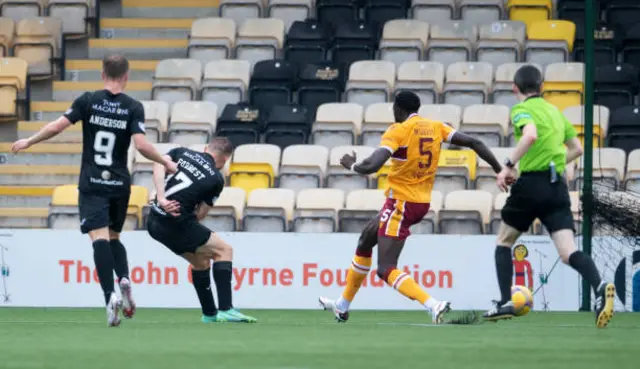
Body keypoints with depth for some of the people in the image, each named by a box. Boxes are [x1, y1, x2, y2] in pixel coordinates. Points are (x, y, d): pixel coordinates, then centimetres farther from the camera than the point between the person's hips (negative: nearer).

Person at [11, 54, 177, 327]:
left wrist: (29, 142, 8)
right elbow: (141, 144, -13)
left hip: (92, 184, -2)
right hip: (119, 183, 2)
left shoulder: (89, 101, -3)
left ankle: (110, 295, -28)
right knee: (114, 237, 20)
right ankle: (124, 280, -7)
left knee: (100, 238, -10)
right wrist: (166, 163, 2)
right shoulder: (133, 107, -3)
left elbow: (57, 126, -7)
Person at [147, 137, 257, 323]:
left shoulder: (181, 152, 10)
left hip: (154, 223, 6)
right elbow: (199, 215, 1)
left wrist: (161, 199, -16)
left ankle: (209, 313, 30)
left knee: (201, 261, 25)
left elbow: (159, 166, -9)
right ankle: (225, 310, -5)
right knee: (224, 250, 8)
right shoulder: (216, 179, 0)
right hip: (176, 224, -6)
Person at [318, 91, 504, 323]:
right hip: (422, 203, 9)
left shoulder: (398, 131, -14)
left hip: (401, 202, -9)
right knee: (366, 239, 27)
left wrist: (352, 165, -4)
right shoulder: (435, 127, 5)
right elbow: (474, 143, 0)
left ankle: (433, 306, -32)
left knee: (386, 269, -11)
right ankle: (342, 306, 39)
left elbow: (372, 166, -25)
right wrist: (500, 171, 4)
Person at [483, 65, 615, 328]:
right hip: (558, 186, 5)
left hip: (531, 183, -5)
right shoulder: (555, 111, 19)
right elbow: (576, 149, 23)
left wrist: (508, 166, -20)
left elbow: (530, 135, -25)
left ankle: (505, 303, 12)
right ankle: (599, 286, -36)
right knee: (568, 252, -8)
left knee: (504, 242, 17)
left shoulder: (522, 109, -3)